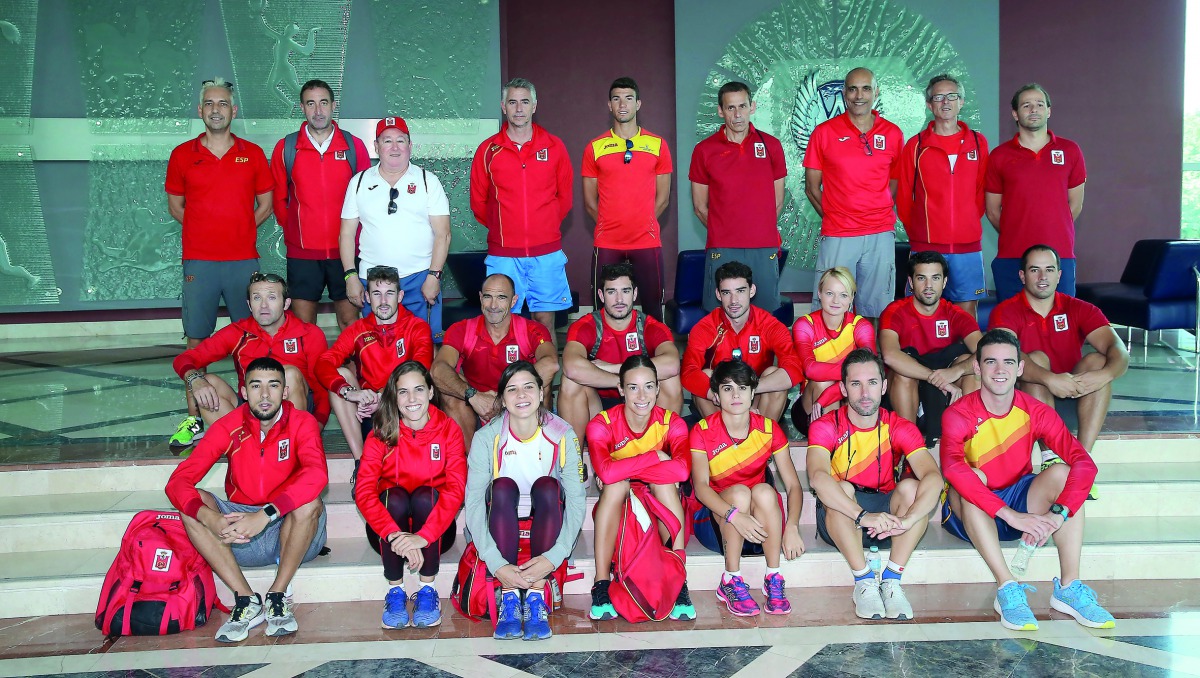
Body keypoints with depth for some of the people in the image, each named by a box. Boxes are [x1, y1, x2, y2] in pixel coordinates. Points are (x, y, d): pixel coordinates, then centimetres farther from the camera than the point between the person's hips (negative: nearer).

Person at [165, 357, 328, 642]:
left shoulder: (302, 423, -11)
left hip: (291, 533, -2)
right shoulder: (229, 427, -5)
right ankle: (247, 599, -20)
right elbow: (178, 480, -15)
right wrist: (212, 520, -34)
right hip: (242, 541, 3)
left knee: (309, 502, -32)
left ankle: (278, 595, -16)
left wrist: (265, 515, -41)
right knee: (194, 504, -21)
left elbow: (316, 474, -31)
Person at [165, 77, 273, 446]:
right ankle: (194, 419, 8)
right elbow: (175, 205, 14)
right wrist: (206, 232, 4)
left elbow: (266, 204, 13)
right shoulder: (182, 155, 6)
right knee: (196, 342, 1)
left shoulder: (253, 154, 7)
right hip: (198, 261, 0)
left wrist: (240, 231, 3)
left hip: (244, 260, 0)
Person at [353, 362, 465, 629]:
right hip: (388, 533, 0)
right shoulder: (381, 435, -8)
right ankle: (395, 592, -16)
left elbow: (456, 488, -21)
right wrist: (396, 535, -38)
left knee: (425, 496, -29)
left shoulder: (448, 429, -8)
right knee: (395, 497, -29)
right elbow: (363, 492, -21)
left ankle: (427, 591, -16)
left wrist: (422, 537, -36)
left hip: (435, 533, 0)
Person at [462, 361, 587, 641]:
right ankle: (508, 597, -31)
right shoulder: (487, 437, -16)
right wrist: (497, 564, -34)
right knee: (503, 486, -29)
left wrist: (553, 557, -33)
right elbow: (473, 504, -22)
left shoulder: (562, 435, -15)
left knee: (548, 486, -29)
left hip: (546, 522, 0)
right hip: (502, 524, 0)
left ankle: (535, 597, -30)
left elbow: (577, 500, -19)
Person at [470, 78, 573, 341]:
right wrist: (501, 228, 12)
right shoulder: (488, 150, 4)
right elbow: (478, 203, 10)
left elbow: (565, 197, 13)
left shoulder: (554, 146, 5)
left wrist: (546, 226, 12)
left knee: (545, 321, 3)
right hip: (503, 253, 0)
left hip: (547, 253, 1)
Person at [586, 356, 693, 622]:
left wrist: (623, 469, -29)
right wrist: (656, 456, -27)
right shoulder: (602, 424, -15)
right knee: (616, 484, -31)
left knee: (663, 480, -29)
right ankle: (601, 585, -30)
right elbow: (606, 471, -35)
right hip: (618, 512, -1)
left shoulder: (672, 423, -12)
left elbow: (682, 469, -32)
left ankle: (678, 584, -30)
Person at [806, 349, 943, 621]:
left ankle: (891, 580, -24)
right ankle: (864, 580, -25)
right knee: (842, 489, -32)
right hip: (841, 520, -2)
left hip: (886, 516, 2)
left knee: (910, 486, -26)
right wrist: (863, 516, -47)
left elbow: (933, 477, -23)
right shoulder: (826, 427, -12)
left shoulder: (900, 428, -7)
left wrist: (907, 519, -42)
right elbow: (817, 477, -33)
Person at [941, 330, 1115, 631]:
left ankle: (1069, 588, -22)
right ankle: (1007, 589, -35)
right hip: (971, 514, -3)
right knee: (972, 477, -34)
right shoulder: (959, 414, -19)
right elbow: (952, 468, -38)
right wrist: (1012, 516, -45)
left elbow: (1084, 463, -19)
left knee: (1062, 472, -22)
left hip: (1018, 501, 3)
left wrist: (1058, 513, -37)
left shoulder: (1035, 412, -8)